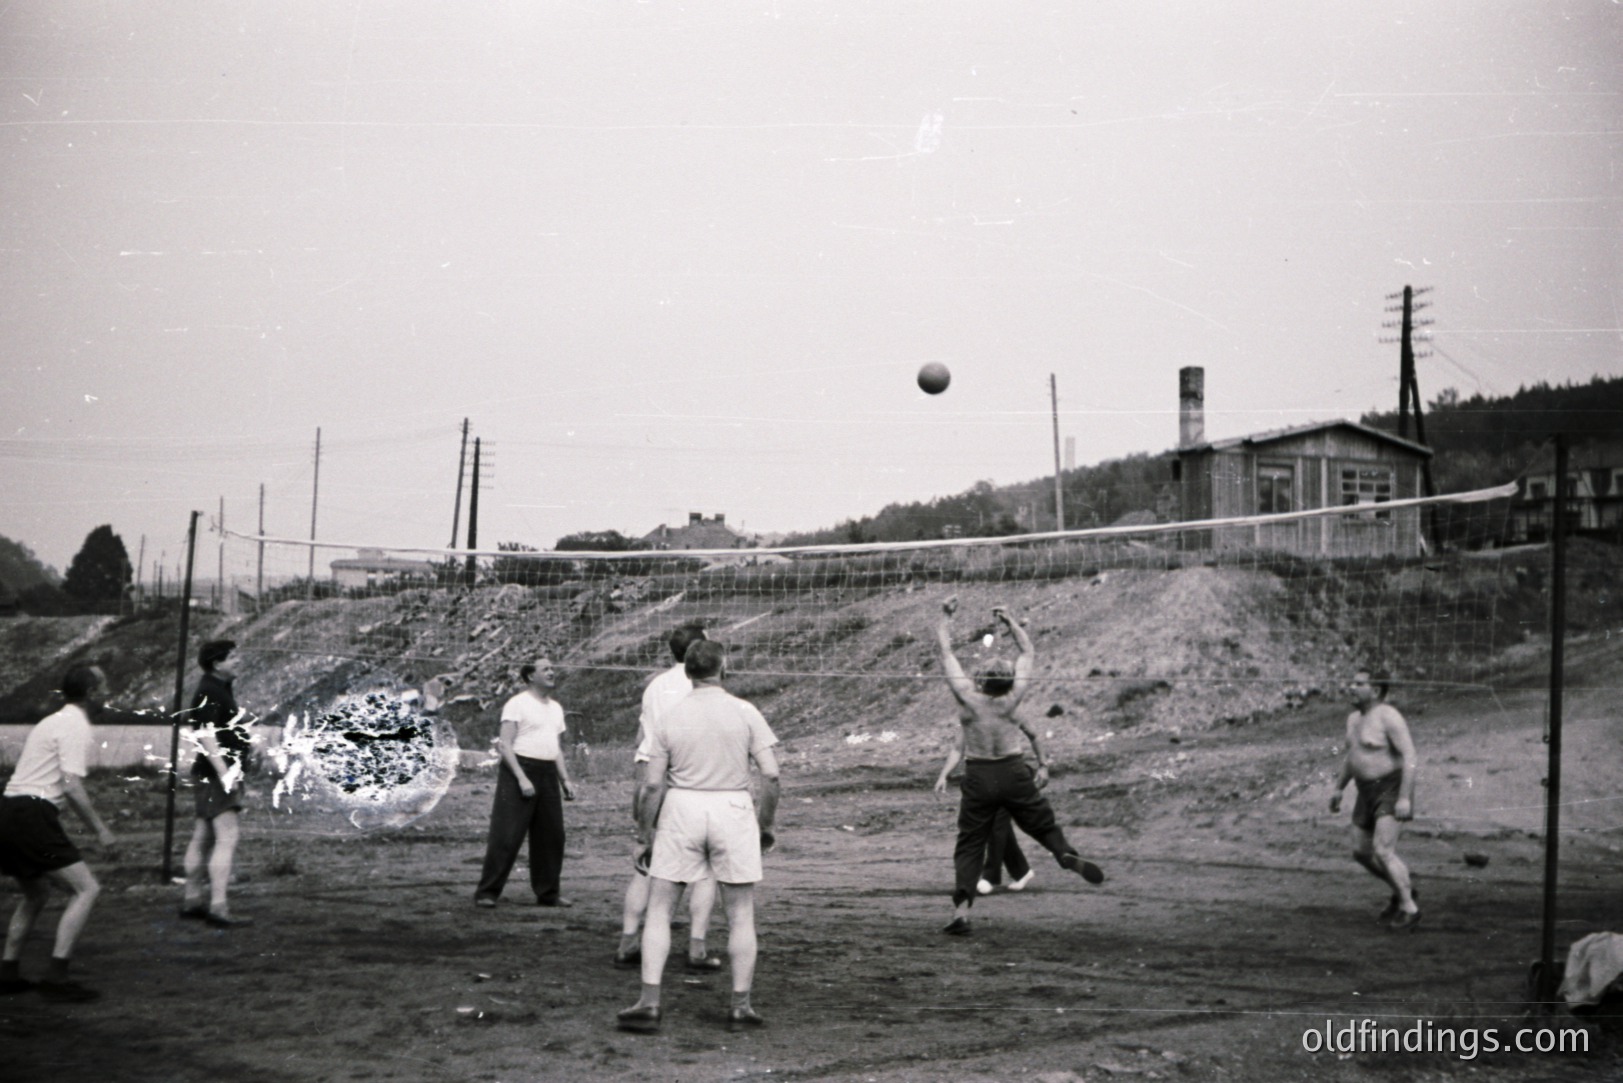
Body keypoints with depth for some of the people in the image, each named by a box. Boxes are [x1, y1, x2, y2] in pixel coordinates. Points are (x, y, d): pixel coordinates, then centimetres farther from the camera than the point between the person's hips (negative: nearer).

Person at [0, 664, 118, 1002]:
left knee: (36, 892, 25)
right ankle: (56, 976, -14)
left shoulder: (53, 722, 22)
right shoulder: (75, 727, -8)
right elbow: (72, 787, -17)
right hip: (32, 816, -10)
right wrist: (100, 830, -10)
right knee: (86, 888, -9)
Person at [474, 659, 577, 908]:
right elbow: (505, 745, -11)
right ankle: (486, 892, -3)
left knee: (551, 836, 6)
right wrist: (522, 778, -19)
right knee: (506, 836, -8)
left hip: (547, 775, 7)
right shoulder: (517, 704, -5)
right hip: (519, 769, -7)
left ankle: (548, 893, 17)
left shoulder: (556, 708, 17)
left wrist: (565, 779, 11)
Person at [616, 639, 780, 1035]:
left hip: (682, 809, 1)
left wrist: (644, 829, 11)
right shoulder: (745, 713, -2)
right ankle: (740, 1006, 12)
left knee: (658, 908, 9)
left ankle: (649, 1004, 3)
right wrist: (766, 825, 6)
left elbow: (653, 784, -1)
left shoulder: (669, 719, 0)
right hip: (733, 809, 0)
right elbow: (770, 774, -6)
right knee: (741, 915, 10)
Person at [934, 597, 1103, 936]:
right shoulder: (1011, 699, -9)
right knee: (1043, 824, 14)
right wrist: (1010, 622, 14)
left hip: (978, 778, 0)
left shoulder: (967, 697, -12)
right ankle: (1068, 855, -17)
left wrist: (946, 616, 9)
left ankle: (961, 910, -8)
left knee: (969, 845, 4)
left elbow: (946, 651, -3)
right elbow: (1029, 653, 6)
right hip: (1015, 774, 0)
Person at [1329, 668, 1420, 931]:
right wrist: (1339, 788, 21)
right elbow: (1352, 755, 23)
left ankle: (1410, 909, -5)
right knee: (1361, 853, 11)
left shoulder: (1388, 717, -18)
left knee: (1383, 852, -17)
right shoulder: (1355, 719, 10)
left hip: (1392, 790, -9)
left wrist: (1405, 797, -28)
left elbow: (1410, 757, -23)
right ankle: (1403, 889, 29)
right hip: (1369, 793, 9)